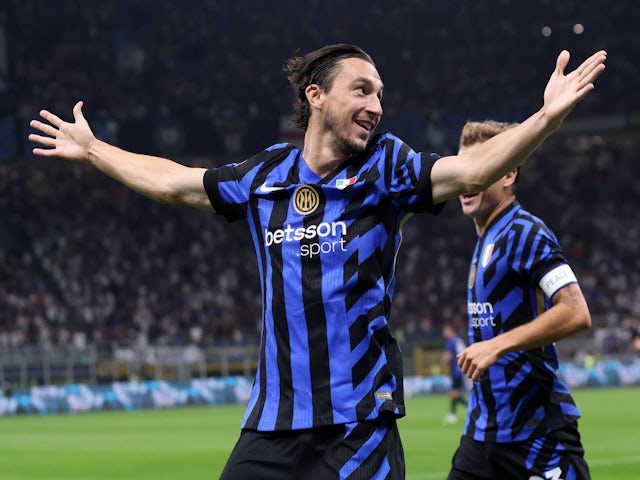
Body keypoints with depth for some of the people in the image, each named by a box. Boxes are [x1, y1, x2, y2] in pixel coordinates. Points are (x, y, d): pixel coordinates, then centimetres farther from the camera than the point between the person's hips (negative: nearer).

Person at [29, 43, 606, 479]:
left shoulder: (386, 168, 1)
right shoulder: (265, 175, 10)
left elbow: (472, 169, -14)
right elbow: (173, 182, 24)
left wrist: (546, 118, -29)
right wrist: (91, 149, 35)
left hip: (360, 422, -3)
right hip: (271, 422, 3)